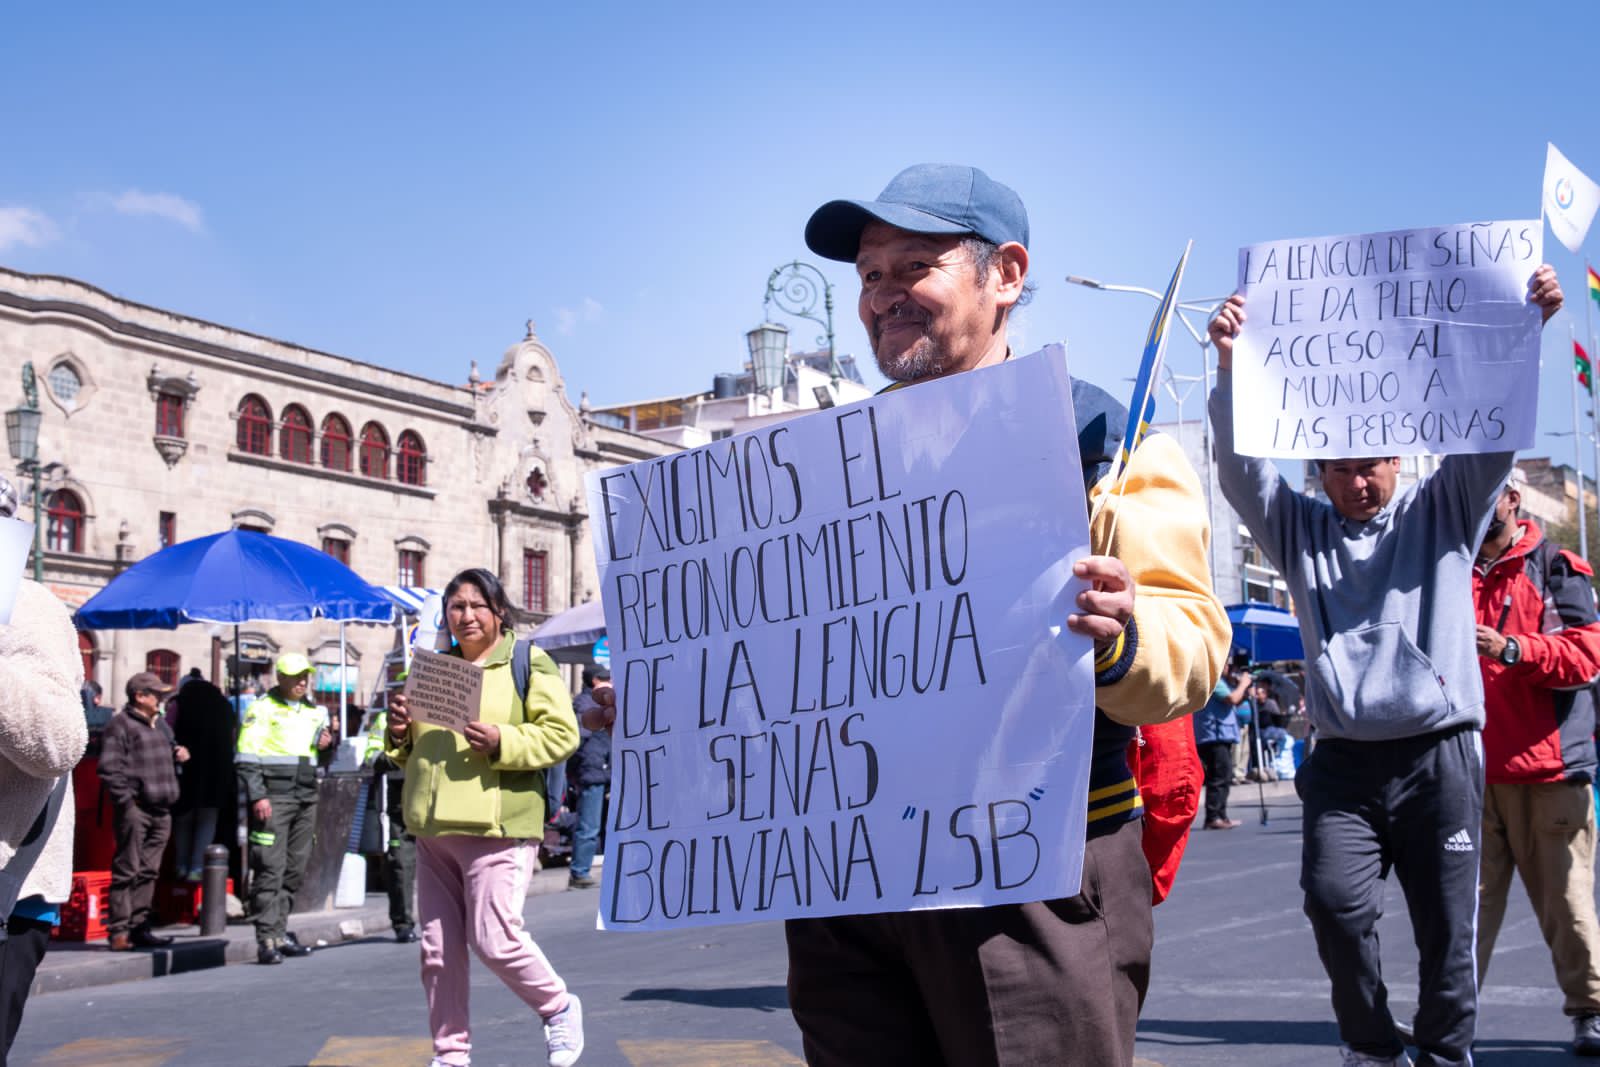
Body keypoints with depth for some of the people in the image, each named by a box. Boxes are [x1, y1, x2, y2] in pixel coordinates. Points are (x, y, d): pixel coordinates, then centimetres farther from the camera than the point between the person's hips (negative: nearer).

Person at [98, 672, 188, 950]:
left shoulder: (160, 723, 20)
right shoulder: (121, 725, -6)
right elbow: (110, 768, -12)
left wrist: (177, 753, 11)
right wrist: (125, 801, -17)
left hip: (161, 811, 8)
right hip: (135, 810, -8)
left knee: (148, 872, 10)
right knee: (127, 870, -6)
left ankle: (139, 928, 16)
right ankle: (118, 930, -1)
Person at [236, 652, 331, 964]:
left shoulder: (314, 712, 19)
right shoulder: (262, 708, -2)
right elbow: (247, 755, -8)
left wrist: (325, 744, 9)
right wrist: (257, 796, -17)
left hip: (306, 798, 7)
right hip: (273, 798, -7)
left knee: (295, 869, 9)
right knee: (270, 869, -10)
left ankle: (280, 933, 17)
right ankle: (267, 940, -9)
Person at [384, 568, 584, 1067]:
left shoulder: (528, 662, -1)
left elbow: (562, 734, -9)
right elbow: (413, 753, 27)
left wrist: (501, 742, -22)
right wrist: (400, 733, 4)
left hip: (496, 828, -6)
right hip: (433, 830, 6)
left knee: (494, 939, -8)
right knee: (438, 948, 8)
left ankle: (559, 1008, 17)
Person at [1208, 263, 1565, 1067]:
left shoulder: (1443, 512, 11)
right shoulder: (1301, 529, 14)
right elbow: (1241, 468, 1)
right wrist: (1230, 365, -12)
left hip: (1440, 757, -1)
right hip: (1343, 763, 1)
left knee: (1447, 930, 2)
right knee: (1335, 901, -15)